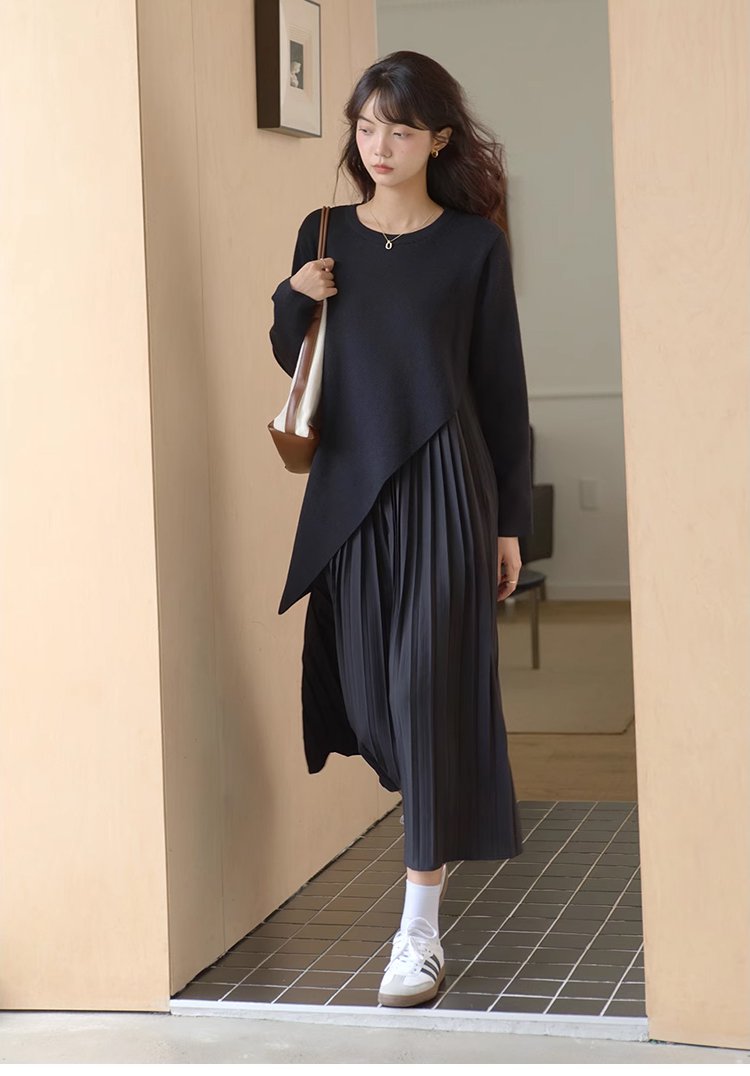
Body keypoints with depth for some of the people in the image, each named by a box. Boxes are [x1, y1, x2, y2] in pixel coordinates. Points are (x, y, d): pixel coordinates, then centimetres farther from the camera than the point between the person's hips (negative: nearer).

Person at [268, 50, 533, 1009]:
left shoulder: (474, 245, -1)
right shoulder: (325, 235, 9)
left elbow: (503, 387, 1)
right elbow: (295, 363, 16)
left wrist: (510, 518, 0)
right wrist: (292, 302, -5)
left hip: (442, 485, -4)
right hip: (350, 486, 4)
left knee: (428, 682, -9)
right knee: (361, 679, 7)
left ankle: (420, 931, -6)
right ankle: (442, 822, 39)